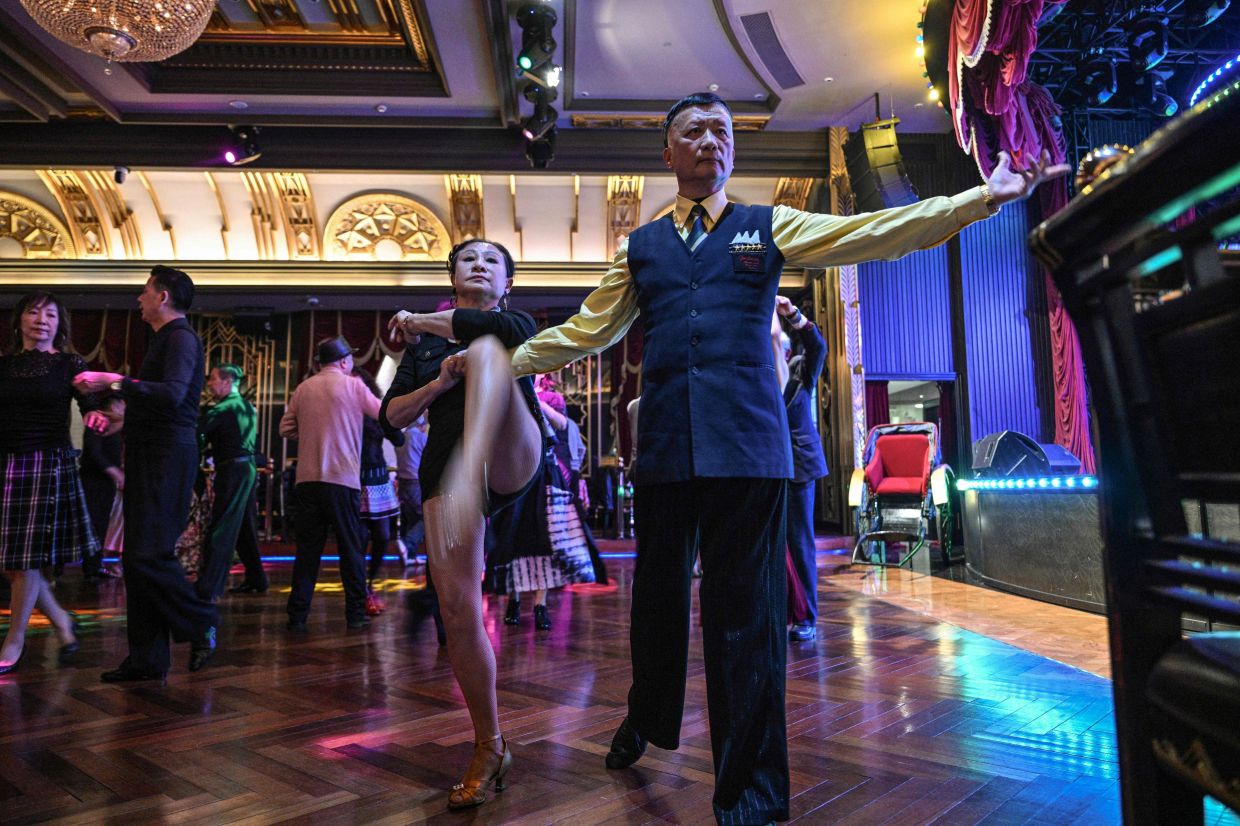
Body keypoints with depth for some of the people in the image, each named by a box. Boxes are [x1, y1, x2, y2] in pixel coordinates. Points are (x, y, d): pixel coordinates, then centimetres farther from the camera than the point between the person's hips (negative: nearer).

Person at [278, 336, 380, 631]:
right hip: (343, 478, -3)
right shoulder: (352, 385, -1)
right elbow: (384, 414, 5)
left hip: (307, 479, 3)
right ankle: (355, 613, 7)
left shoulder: (303, 388, 8)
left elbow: (286, 429, 13)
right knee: (351, 547, 5)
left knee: (308, 548, 8)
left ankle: (297, 615, 8)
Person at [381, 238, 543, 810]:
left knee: (485, 348, -27)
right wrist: (439, 382, -5)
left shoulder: (516, 323, 16)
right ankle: (489, 750, 8)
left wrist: (421, 321, 0)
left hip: (512, 458, -3)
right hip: (443, 471, 3)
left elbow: (503, 326, -11)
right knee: (458, 611, -11)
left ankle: (470, 479, -55)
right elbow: (391, 417, 13)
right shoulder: (424, 344, 24)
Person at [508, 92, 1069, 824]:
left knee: (746, 612, 0)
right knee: (658, 596, 14)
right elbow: (585, 332, 19)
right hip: (666, 444, 2)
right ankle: (648, 722, 42)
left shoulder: (769, 228, 12)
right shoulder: (642, 246, 17)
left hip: (748, 443, -2)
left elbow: (876, 233, 4)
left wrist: (986, 196, -4)